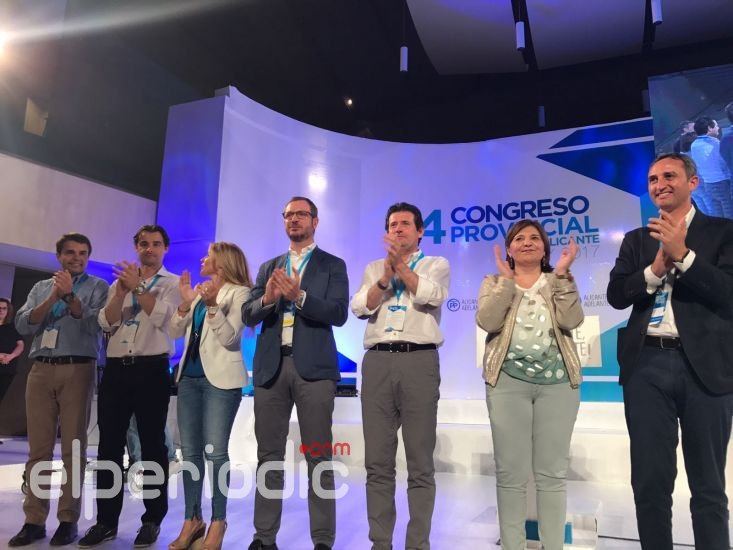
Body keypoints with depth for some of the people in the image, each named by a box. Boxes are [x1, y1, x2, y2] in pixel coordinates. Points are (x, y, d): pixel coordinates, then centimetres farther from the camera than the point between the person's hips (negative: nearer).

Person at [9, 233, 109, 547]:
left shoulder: (97, 287, 7)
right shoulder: (41, 288, 18)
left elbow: (94, 326, -7)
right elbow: (22, 325, 5)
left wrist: (69, 294, -14)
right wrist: (52, 299, -7)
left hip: (77, 370, -3)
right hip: (40, 370, 3)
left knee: (73, 447, 0)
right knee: (38, 448, 4)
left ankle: (69, 519, 6)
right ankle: (34, 520, 10)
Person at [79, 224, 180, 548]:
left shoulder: (172, 284, 5)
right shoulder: (120, 281, 17)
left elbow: (162, 317, -12)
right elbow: (106, 323, 5)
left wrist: (138, 287, -11)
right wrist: (121, 291, -7)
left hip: (151, 369, -4)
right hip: (116, 369, 4)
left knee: (152, 445, 2)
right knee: (109, 444, 6)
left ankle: (153, 519, 11)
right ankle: (106, 519, 16)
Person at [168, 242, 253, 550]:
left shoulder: (239, 292, -3)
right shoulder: (198, 291, 16)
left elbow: (229, 337, -13)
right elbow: (175, 333, 10)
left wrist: (211, 305, -23)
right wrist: (186, 302, -4)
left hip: (220, 379, -6)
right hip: (189, 376, 7)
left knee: (215, 451, -6)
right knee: (190, 451, 8)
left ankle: (218, 521, 7)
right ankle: (192, 519, 17)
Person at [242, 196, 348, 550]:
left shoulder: (332, 265, 7)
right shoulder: (268, 267, 18)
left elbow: (339, 313, -6)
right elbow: (247, 315, 9)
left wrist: (299, 296, -19)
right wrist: (267, 298, -12)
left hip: (313, 367, -3)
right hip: (270, 367, 4)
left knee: (318, 456, -1)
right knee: (268, 454, 7)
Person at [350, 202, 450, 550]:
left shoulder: (437, 264, 12)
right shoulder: (374, 268, 19)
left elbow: (432, 295, -9)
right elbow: (359, 307, 3)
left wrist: (401, 266, -9)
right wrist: (386, 274, -7)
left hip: (419, 361, -2)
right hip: (377, 362, 3)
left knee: (420, 464, 1)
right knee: (377, 463, 6)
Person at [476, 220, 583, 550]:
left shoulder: (560, 282, 13)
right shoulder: (494, 282, 11)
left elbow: (571, 320, -7)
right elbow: (487, 321, -9)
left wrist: (561, 274, -10)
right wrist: (507, 279, -10)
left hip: (557, 381, 1)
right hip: (508, 380, -1)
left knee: (552, 472, 4)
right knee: (510, 472, 1)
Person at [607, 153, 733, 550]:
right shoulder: (636, 240, 13)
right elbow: (616, 295, 3)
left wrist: (682, 254, -16)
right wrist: (655, 268, -11)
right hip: (647, 365, 3)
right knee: (649, 482, 8)